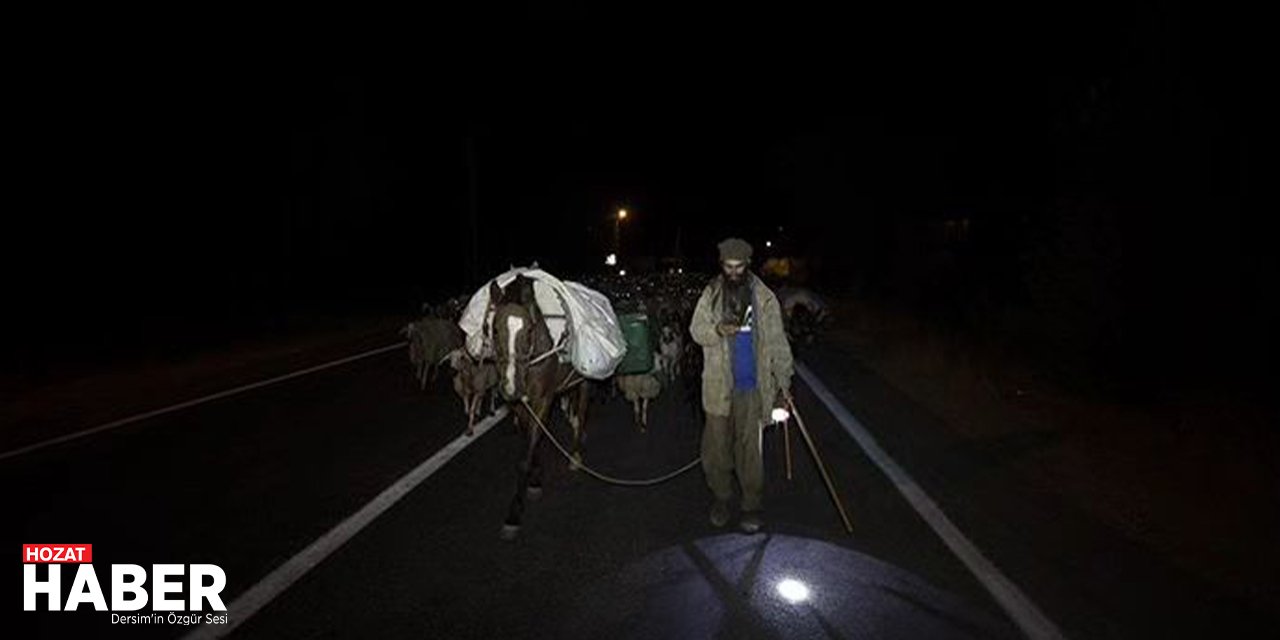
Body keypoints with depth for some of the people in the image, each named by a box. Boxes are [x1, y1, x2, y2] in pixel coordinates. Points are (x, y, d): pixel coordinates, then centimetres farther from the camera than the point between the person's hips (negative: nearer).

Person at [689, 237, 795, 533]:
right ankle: (721, 496, 30)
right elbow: (696, 329, 2)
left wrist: (783, 381, -2)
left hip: (752, 385, -1)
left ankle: (752, 504, 20)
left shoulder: (763, 297, -2)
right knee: (716, 444, 9)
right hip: (718, 384, 2)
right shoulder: (711, 294, 2)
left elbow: (776, 341, 1)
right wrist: (718, 330, -20)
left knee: (750, 446, 4)